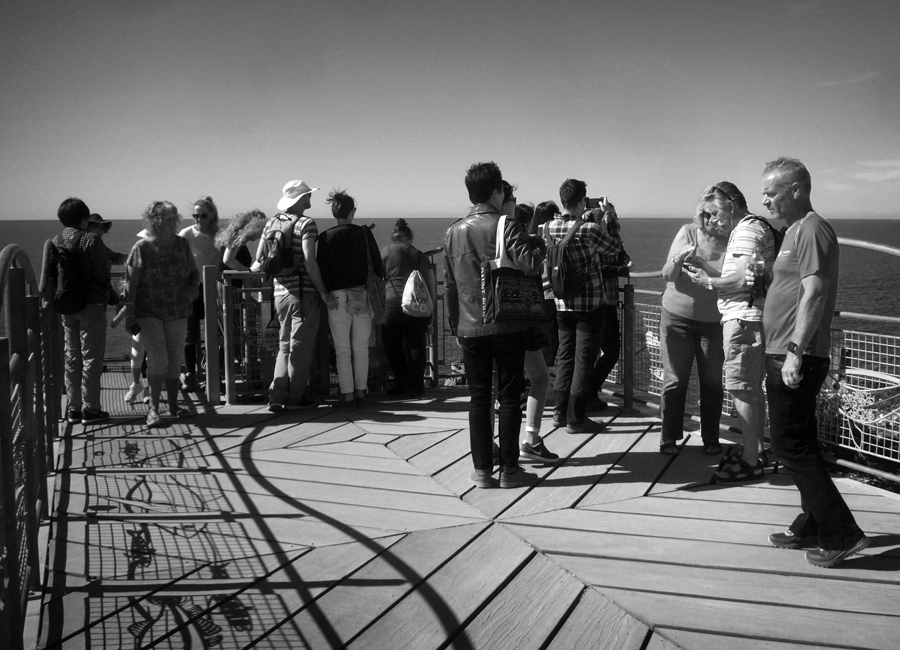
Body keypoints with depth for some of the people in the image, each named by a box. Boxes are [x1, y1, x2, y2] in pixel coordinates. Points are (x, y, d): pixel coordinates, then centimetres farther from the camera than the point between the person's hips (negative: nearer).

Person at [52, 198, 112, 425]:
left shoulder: (55, 241, 5)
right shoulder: (91, 239, -13)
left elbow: (50, 273, 7)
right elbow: (103, 274, -15)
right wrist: (104, 292, 4)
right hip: (91, 304, -6)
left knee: (72, 356, 13)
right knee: (92, 356, 1)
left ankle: (73, 408, 18)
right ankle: (91, 409, 4)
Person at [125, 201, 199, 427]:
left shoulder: (182, 244, 3)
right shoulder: (141, 248, -9)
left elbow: (194, 272, 17)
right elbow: (130, 283, -8)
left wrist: (193, 289, -2)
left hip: (178, 313, 4)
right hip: (149, 313, -4)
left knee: (175, 360, 9)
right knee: (158, 359, -13)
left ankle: (173, 405, 22)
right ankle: (154, 408, 0)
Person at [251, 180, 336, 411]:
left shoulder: (272, 222, 9)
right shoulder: (306, 224, -10)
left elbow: (259, 257, 11)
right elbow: (309, 261, -19)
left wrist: (259, 265, 34)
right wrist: (323, 293, -16)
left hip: (280, 292, 7)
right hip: (304, 291, -6)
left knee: (285, 346, 15)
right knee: (301, 346, 2)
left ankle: (277, 397, 8)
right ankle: (295, 397, 6)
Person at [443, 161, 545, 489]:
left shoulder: (453, 231, 7)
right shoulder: (505, 226, -9)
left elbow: (449, 284, 11)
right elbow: (530, 264, -23)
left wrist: (454, 324, 19)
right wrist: (538, 244, -2)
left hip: (470, 328, 4)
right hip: (507, 326, -4)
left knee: (478, 398, 9)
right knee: (509, 397, 5)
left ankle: (481, 470, 11)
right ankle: (509, 469, 9)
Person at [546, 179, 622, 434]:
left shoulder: (551, 227, -5)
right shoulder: (589, 230, -21)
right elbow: (616, 247, -6)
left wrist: (593, 215, 14)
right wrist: (605, 217, 4)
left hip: (562, 304, 6)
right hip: (590, 304, -6)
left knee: (565, 356, 16)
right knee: (584, 360, 2)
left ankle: (560, 412, 22)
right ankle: (576, 418, 6)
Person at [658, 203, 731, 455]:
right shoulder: (688, 232, -8)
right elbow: (668, 276, -11)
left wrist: (703, 264, -34)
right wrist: (678, 260, -31)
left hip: (713, 322, 0)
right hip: (677, 317, 0)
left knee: (712, 382, 5)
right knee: (674, 380, 2)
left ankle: (711, 438, 19)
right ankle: (669, 437, 13)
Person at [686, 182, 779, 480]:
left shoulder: (747, 230, -14)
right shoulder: (756, 226, 19)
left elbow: (742, 279, -22)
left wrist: (708, 281, -9)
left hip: (743, 318, -11)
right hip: (750, 317, 11)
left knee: (742, 389, -7)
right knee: (753, 388, 17)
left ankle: (750, 462, -2)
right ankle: (756, 450, 27)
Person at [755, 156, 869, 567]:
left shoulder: (812, 230, -13)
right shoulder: (796, 231, 19)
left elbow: (815, 293, -22)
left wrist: (795, 352, -26)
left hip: (797, 360, -11)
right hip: (786, 357, 11)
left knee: (792, 446, -7)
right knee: (800, 446, 15)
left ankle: (841, 534, -2)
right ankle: (813, 528, 25)